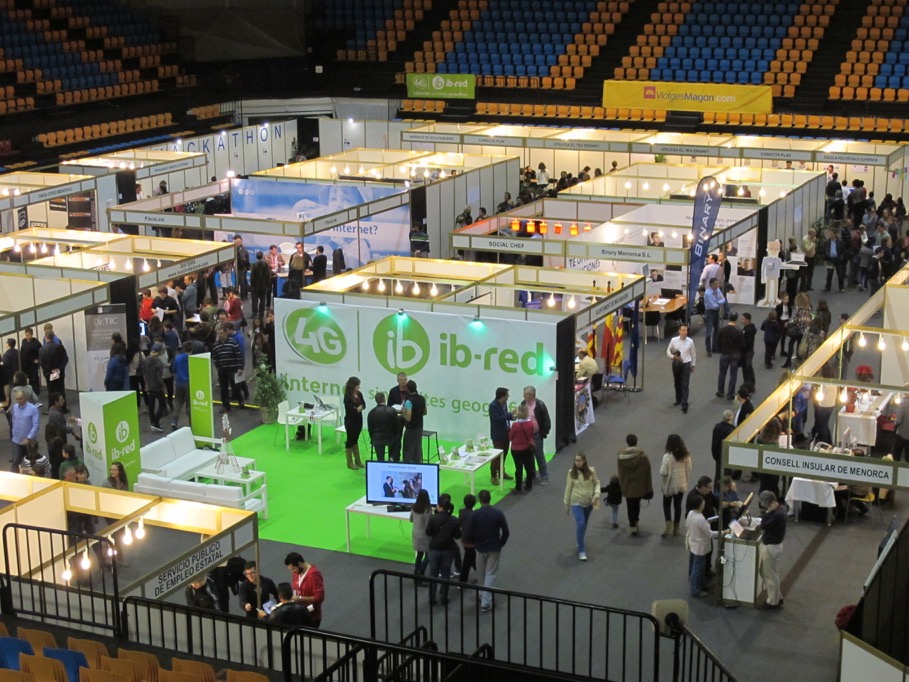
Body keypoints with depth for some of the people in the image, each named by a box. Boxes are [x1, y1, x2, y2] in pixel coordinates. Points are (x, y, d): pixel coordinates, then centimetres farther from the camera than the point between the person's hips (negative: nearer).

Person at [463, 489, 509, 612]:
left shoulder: (474, 515, -14)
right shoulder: (498, 513, -11)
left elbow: (468, 534, -12)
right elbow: (506, 532, -6)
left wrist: (474, 543, 8)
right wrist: (500, 544, 9)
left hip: (480, 548, 0)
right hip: (494, 549, 0)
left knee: (482, 575, 20)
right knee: (490, 575, 4)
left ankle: (483, 595, 39)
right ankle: (485, 603, -1)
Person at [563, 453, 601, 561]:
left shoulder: (591, 471, -10)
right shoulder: (571, 473, -11)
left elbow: (597, 483, 1)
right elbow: (568, 489, -3)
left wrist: (596, 495, -16)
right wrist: (566, 504, 3)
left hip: (589, 503, 2)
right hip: (576, 503, -2)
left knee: (584, 525, 18)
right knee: (580, 524, -14)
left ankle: (580, 541, 44)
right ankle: (581, 550, -6)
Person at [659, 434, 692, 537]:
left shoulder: (667, 456, -23)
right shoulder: (686, 456, -7)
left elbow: (663, 473, -22)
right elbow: (689, 468, 3)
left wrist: (661, 468, -2)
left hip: (670, 485, -4)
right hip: (682, 485, 4)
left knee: (666, 504, 14)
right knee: (678, 505, 16)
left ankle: (668, 526, 0)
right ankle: (676, 528, 22)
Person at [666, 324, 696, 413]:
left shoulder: (690, 341, -8)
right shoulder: (674, 340, -8)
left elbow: (693, 354, 4)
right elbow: (668, 351, 4)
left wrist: (693, 365, 9)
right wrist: (673, 356, -16)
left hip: (686, 364, -2)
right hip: (676, 364, 2)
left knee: (685, 385, -6)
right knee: (677, 383, 18)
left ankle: (684, 405, -6)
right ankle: (678, 399, 39)